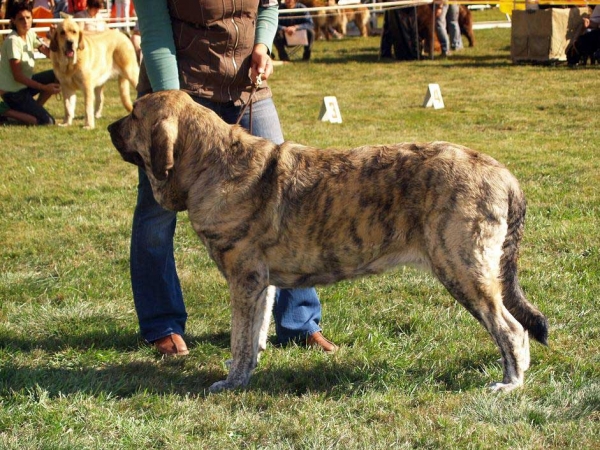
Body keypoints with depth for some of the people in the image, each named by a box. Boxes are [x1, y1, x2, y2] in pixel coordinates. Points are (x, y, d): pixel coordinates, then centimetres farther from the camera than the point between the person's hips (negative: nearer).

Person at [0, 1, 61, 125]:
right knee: (47, 122, -16)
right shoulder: (13, 40, -21)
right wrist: (45, 88, -24)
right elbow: (17, 76, -22)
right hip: (13, 91, -8)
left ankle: (34, 109, 6)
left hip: (24, 84, 8)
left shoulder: (30, 34, 2)